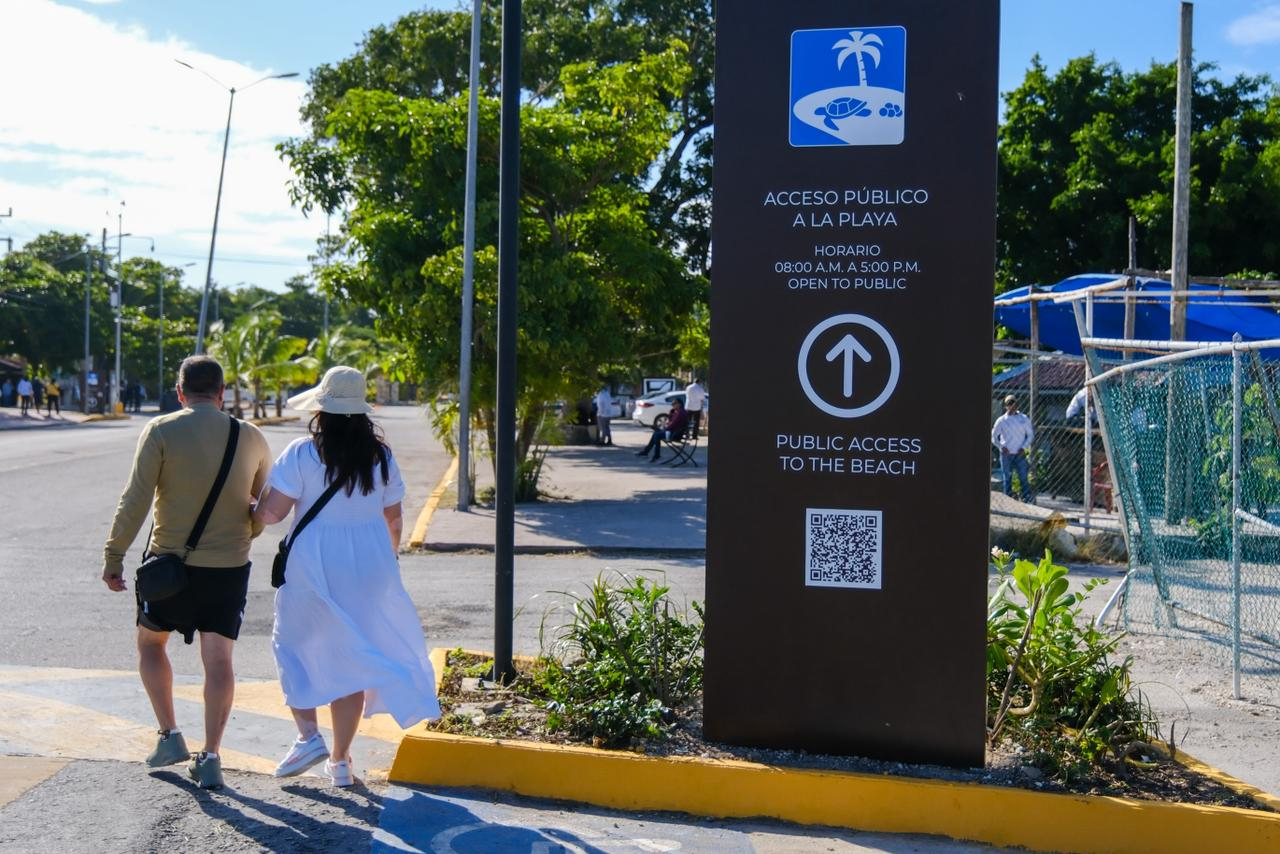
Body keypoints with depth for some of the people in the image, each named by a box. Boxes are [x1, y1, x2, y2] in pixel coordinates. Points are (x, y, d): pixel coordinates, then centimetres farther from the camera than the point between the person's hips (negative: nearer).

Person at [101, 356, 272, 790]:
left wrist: (113, 557, -4)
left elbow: (135, 500, -11)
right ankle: (210, 758, 5)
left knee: (150, 641, 20)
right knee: (218, 660, 6)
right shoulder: (250, 438, 2)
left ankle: (170, 736, 16)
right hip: (231, 565, 2)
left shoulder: (161, 431, -7)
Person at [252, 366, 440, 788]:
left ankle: (308, 736, 5)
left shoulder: (302, 453, -11)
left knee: (293, 645, 17)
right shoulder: (381, 456, 3)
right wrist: (386, 564, 23)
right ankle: (340, 761, 18)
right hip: (368, 567, 4)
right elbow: (394, 520, 9)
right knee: (351, 657, 11)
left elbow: (271, 512, -13)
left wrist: (251, 510, 9)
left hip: (314, 567, -4)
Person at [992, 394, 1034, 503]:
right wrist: (1001, 446, -8)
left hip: (1020, 454, 0)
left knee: (1023, 478, -5)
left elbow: (1030, 435, 9)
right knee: (1007, 479, 3)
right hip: (1006, 454, 0)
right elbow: (993, 436, 7)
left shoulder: (1024, 419, 7)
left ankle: (1029, 501, -5)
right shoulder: (1001, 420, 4)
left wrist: (1024, 447, -5)